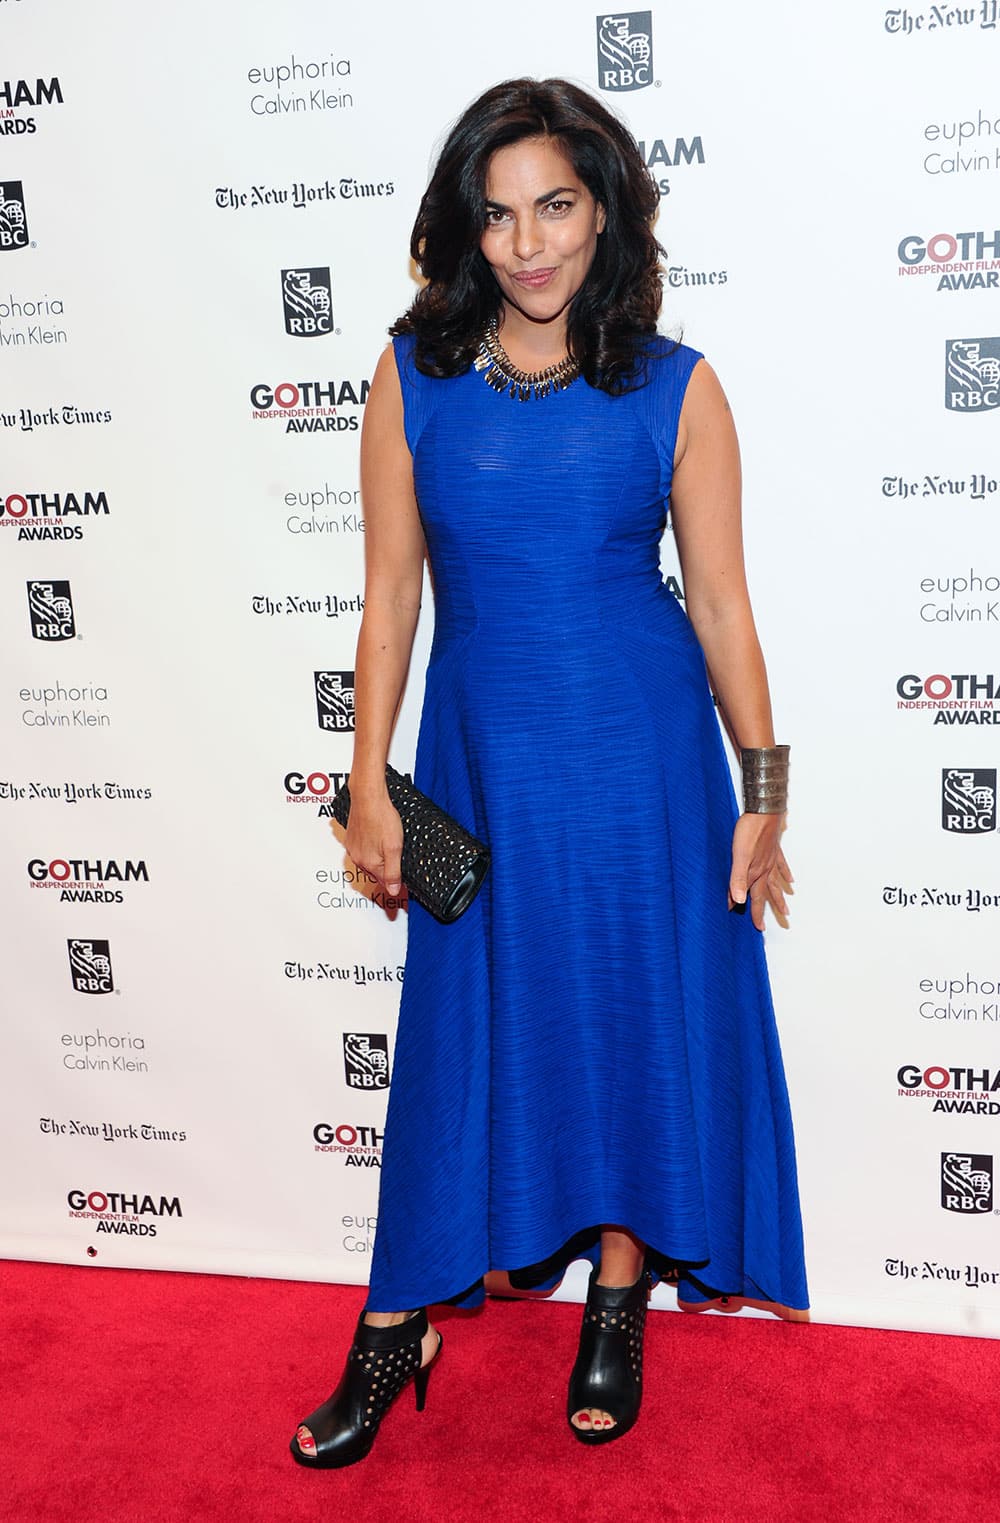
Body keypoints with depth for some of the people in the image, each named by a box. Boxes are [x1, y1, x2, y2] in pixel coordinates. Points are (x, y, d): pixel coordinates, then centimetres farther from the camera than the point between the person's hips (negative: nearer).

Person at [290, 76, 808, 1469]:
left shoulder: (673, 387, -4)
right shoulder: (415, 376, -1)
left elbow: (721, 601, -2)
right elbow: (390, 592, 0)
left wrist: (761, 793, -2)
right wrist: (369, 782, -1)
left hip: (644, 753, 0)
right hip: (484, 753, 1)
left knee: (644, 1013, 9)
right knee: (468, 1025, 9)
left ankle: (618, 1308, 32)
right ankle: (396, 1328, 26)